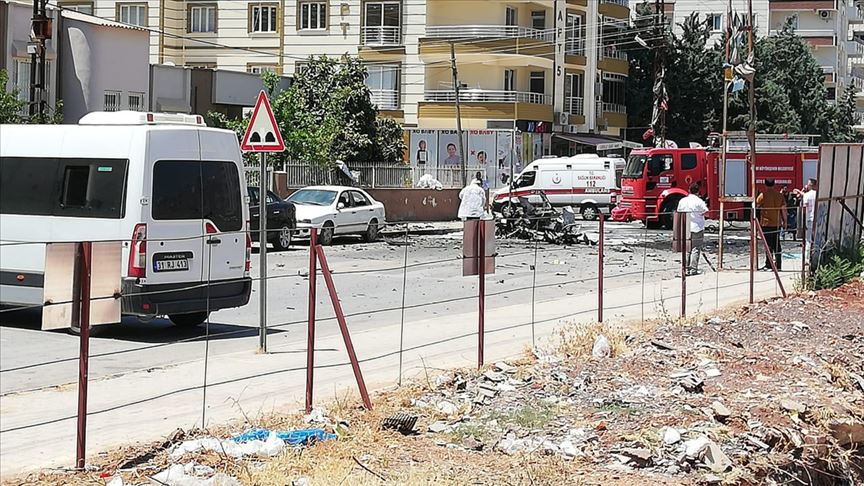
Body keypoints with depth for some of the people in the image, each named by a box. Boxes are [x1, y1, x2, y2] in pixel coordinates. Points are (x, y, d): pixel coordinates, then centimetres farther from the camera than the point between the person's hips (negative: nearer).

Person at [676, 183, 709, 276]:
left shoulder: (682, 201, 4)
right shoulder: (699, 201, -10)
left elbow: (679, 212, 9)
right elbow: (705, 212, -8)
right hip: (697, 228, -4)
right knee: (696, 249, 0)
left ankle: (686, 269, 10)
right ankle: (693, 269, -4)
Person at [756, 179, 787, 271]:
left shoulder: (762, 195, -8)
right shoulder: (780, 195, 4)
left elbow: (756, 207, 0)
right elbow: (783, 209, 5)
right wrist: (785, 222, 11)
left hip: (766, 223, -4)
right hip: (777, 224, 4)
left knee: (769, 245, -2)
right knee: (776, 244, 11)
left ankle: (768, 265, -3)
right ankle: (778, 265, 12)